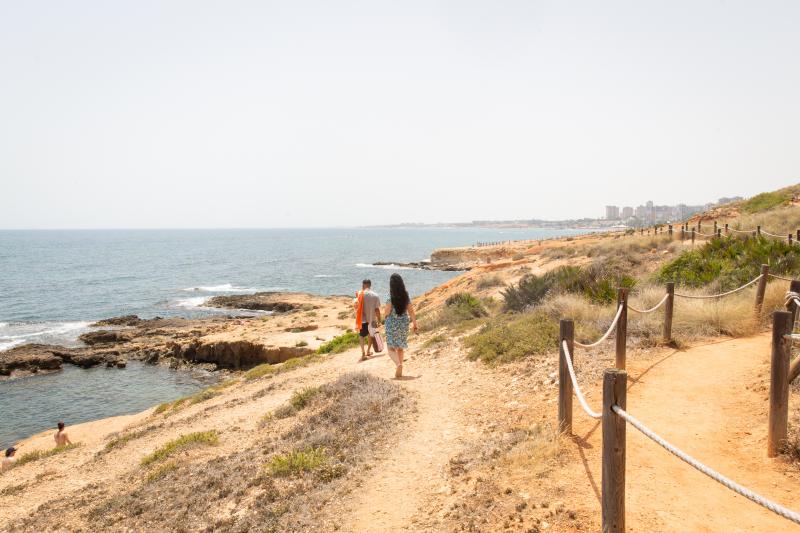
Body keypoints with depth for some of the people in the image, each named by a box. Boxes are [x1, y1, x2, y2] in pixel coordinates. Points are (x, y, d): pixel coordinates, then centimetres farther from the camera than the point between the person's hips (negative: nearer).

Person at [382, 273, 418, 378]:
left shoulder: (391, 296, -13)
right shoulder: (406, 296, 0)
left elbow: (387, 312, -15)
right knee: (400, 347, 17)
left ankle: (398, 364, -24)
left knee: (391, 348, 2)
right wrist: (414, 323, 9)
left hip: (392, 324, -4)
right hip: (404, 324, 5)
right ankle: (399, 371, 19)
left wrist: (385, 311, 9)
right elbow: (411, 311, 2)